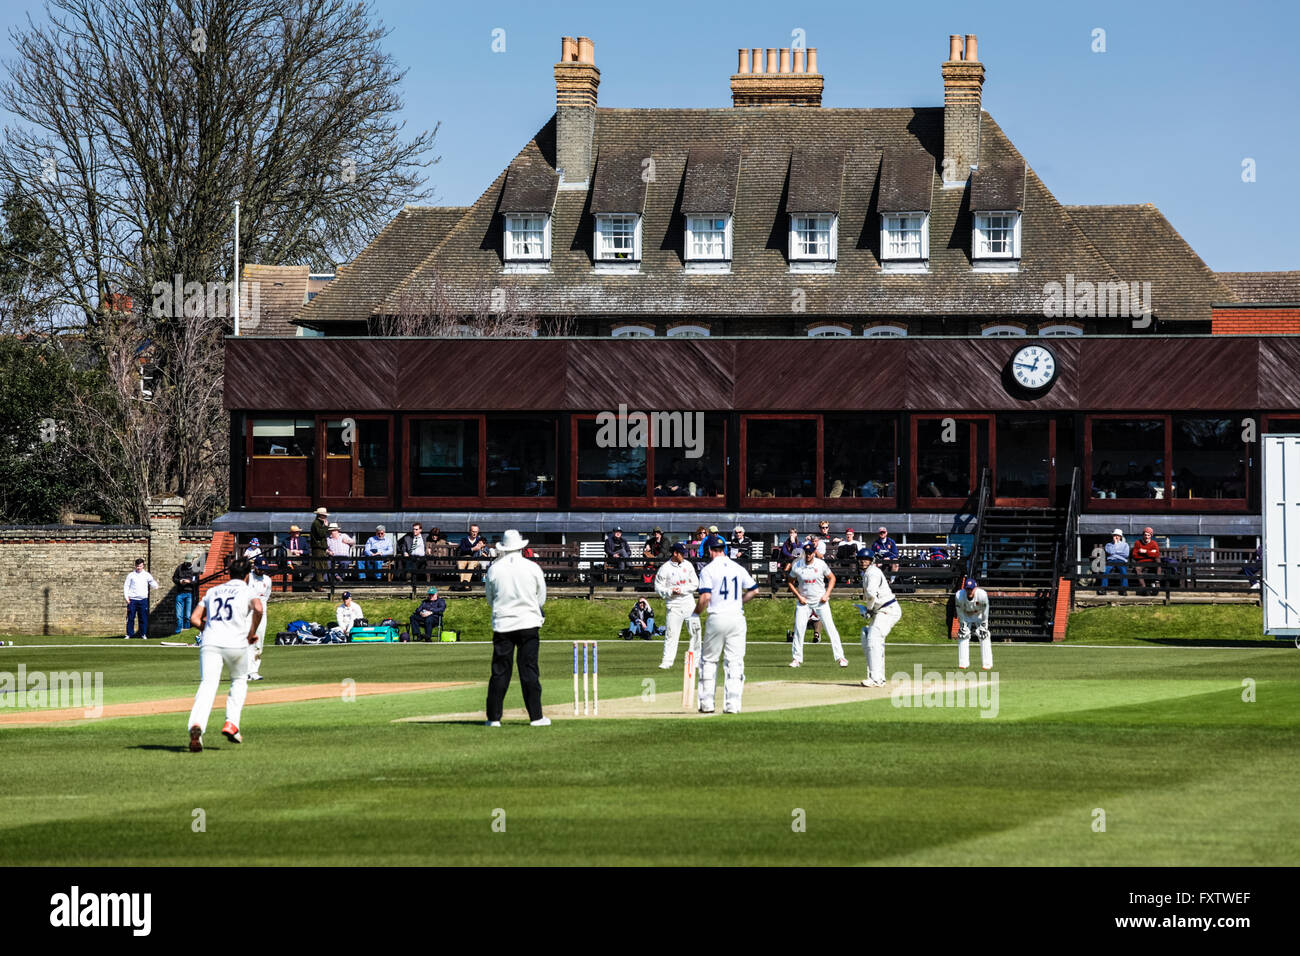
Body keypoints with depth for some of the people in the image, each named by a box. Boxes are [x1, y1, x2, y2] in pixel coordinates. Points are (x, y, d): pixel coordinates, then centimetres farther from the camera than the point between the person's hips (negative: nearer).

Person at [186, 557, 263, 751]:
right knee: (239, 680, 24)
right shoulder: (247, 591, 9)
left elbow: (194, 618, 18)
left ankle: (196, 725, -37)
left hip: (210, 643, 2)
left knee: (207, 686, -11)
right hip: (235, 644, -2)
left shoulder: (213, 591, 22)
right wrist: (252, 633, -1)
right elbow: (258, 609, -13)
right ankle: (231, 723, 8)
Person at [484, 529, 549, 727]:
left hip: (502, 624, 1)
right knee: (529, 671, 2)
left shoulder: (494, 570, -1)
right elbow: (541, 598, 8)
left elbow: (490, 599, 9)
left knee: (500, 672, 3)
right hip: (528, 623, -1)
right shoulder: (532, 568, -1)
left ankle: (494, 717, 3)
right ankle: (536, 716, 0)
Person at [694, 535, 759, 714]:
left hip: (717, 618, -3)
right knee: (735, 662, 5)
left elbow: (705, 597, -13)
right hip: (737, 617, 3)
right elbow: (754, 590, 11)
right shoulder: (738, 568, 9)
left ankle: (707, 703, 7)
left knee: (709, 660, 9)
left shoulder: (708, 569, -5)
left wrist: (696, 612, 2)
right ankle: (732, 704, 0)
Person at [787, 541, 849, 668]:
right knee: (798, 629, -6)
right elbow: (790, 583, 7)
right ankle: (797, 659, 4)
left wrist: (827, 594, -6)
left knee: (830, 628, -6)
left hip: (821, 601, -1)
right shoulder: (797, 566, -4)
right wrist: (798, 596, -6)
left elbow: (832, 578, 6)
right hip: (804, 602, 1)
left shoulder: (821, 564, -6)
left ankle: (840, 657, -4)